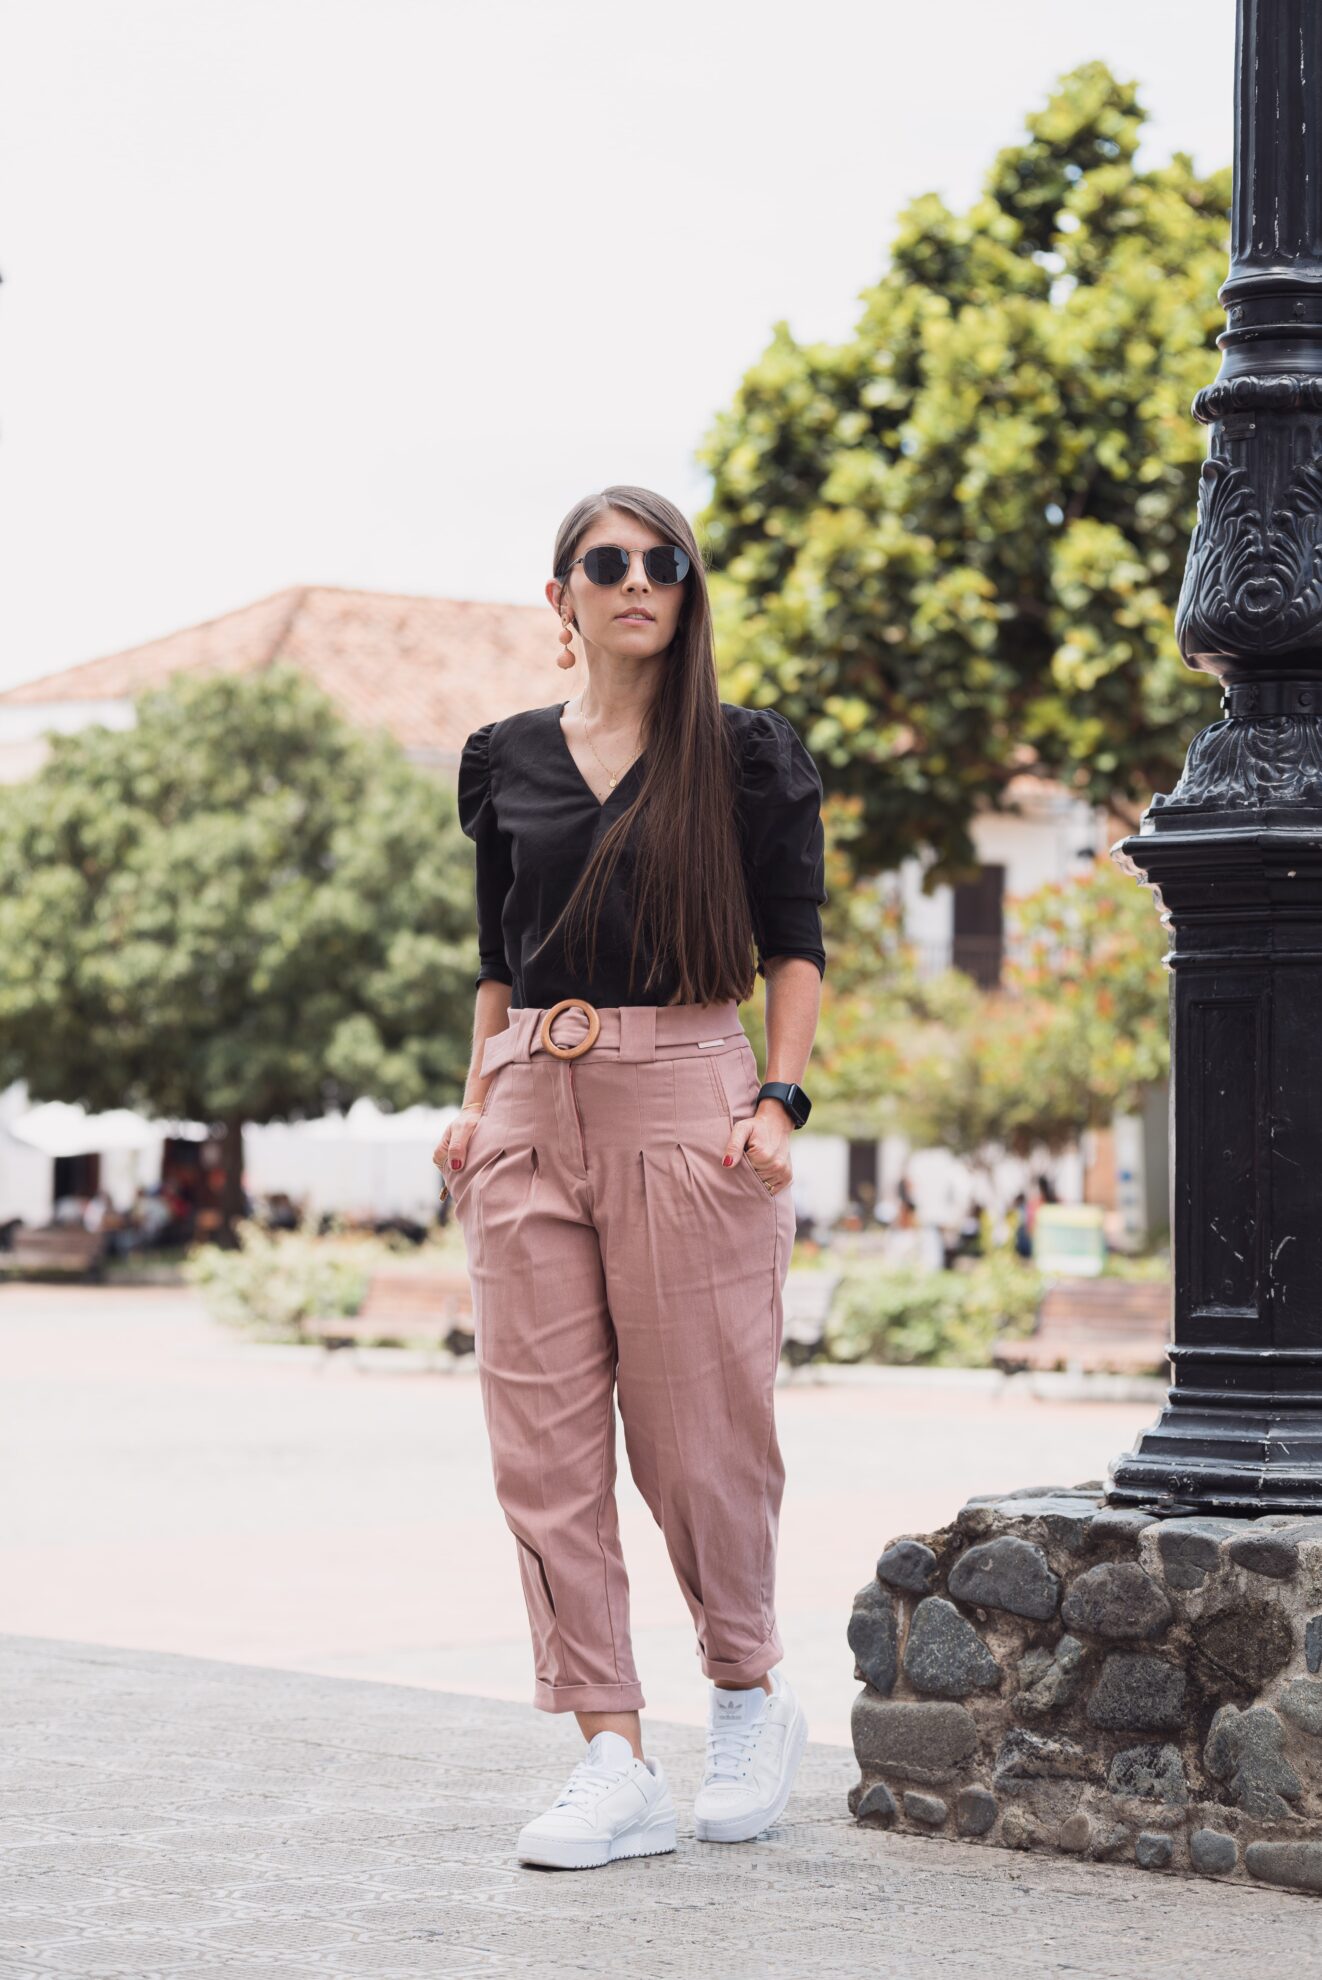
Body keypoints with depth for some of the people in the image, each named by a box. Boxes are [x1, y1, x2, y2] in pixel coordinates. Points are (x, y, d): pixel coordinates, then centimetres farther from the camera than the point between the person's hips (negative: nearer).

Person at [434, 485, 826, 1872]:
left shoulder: (745, 755, 4)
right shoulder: (506, 762, 14)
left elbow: (795, 947, 5)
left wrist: (777, 1104, -7)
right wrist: (476, 1107, 7)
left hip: (685, 1105, -3)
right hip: (532, 1116, 4)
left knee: (695, 1428, -1)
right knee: (543, 1441, -2)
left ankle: (750, 1693, 24)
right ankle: (614, 1760, 2)